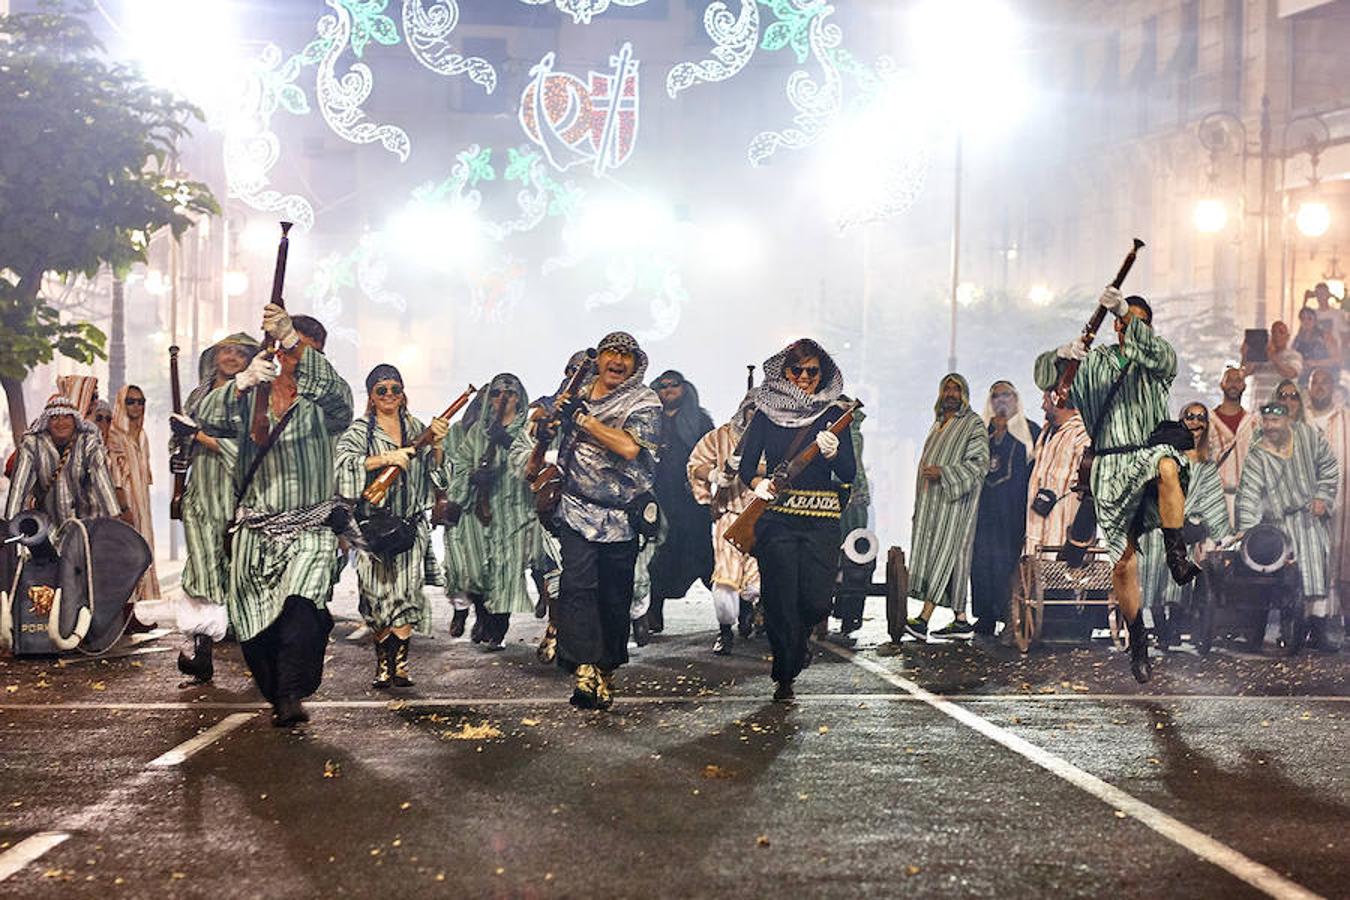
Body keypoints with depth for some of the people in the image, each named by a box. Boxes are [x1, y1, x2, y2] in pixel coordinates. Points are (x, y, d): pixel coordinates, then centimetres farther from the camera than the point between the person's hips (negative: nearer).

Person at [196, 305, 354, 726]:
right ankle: (278, 697, 20)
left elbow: (337, 390, -21)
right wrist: (242, 381, -29)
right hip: (255, 530, 3)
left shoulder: (324, 403, 4)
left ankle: (292, 695, -30)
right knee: (253, 627, 4)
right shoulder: (248, 399, 10)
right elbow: (206, 418, -9)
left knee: (301, 605, -27)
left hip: (310, 529, -3)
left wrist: (292, 339, -34)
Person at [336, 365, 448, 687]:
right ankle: (383, 663, 7)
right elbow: (343, 462, -16)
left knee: (407, 590, -8)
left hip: (411, 522, 2)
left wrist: (436, 445, -6)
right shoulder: (360, 431, 2)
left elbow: (434, 472, 13)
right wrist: (386, 458, -25)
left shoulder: (416, 428, 14)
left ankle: (399, 663, -6)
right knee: (378, 592, -2)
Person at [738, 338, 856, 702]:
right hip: (776, 516, 0)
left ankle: (799, 639, 30)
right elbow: (746, 465, 7)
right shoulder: (767, 412, 8)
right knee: (780, 601, -5)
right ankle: (785, 676, 12)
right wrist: (758, 483, -14)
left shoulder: (833, 414, 8)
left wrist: (833, 453, -18)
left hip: (822, 520, 1)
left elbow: (849, 475, 2)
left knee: (816, 600, -6)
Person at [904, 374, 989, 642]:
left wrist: (943, 473, -21)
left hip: (954, 502, -8)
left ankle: (923, 619, -19)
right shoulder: (939, 423, 21)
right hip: (932, 503, 8)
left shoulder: (973, 424, -3)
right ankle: (961, 621, 5)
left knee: (944, 552, -13)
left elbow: (980, 463, -12)